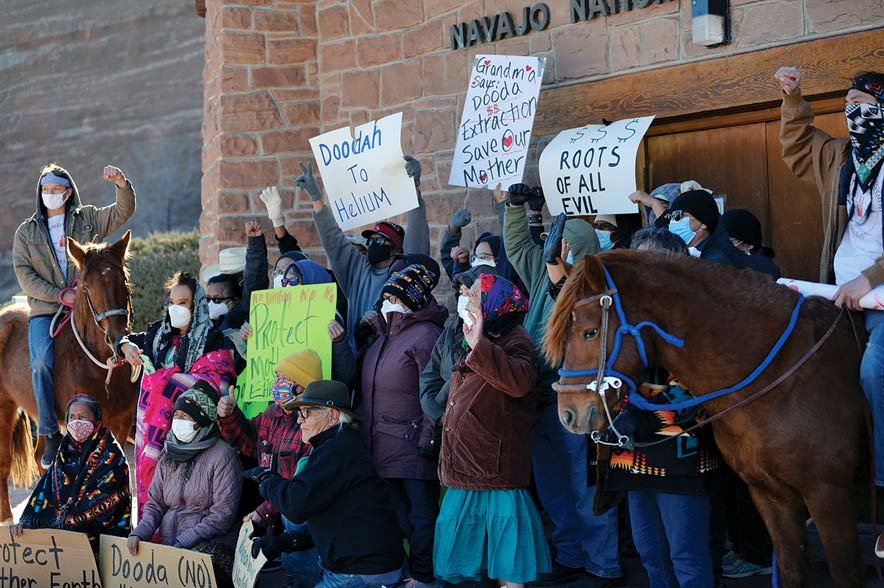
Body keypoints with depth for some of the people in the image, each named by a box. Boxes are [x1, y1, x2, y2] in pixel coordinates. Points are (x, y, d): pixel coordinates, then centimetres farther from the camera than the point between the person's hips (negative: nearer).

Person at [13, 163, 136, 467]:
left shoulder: (87, 219, 14)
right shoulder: (27, 231, 13)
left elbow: (123, 212, 4)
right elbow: (25, 274, 4)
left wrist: (121, 183, -16)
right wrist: (59, 295, -9)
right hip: (45, 309, 0)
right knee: (42, 361, -25)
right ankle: (51, 436, -20)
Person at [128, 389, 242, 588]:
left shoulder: (222, 455, -5)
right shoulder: (169, 454, 16)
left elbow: (223, 514, -11)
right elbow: (155, 503, 15)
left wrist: (182, 543, -15)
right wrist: (139, 533, -6)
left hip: (210, 545, -6)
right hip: (167, 545, 6)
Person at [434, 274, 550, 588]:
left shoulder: (514, 341, -10)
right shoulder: (470, 352, 20)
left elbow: (520, 382, -33)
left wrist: (479, 345, -36)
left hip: (497, 474, -10)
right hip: (464, 473, 10)